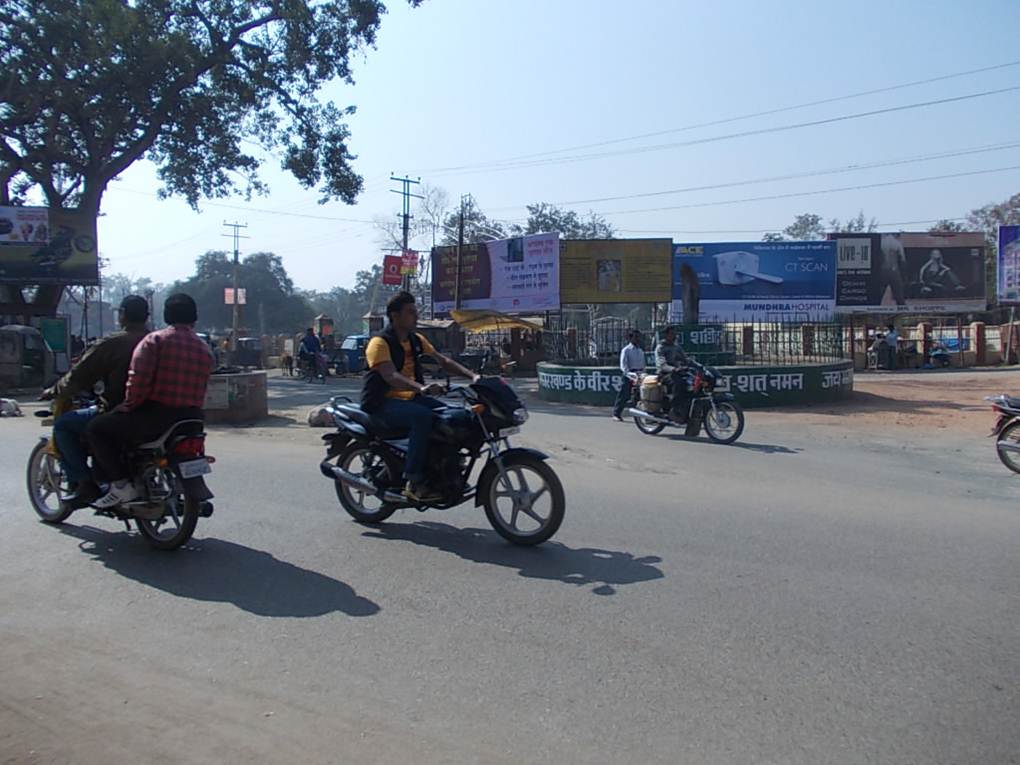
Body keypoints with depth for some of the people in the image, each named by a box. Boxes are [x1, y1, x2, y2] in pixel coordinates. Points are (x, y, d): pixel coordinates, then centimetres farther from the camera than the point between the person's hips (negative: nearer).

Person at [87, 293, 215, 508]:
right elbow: (200, 390, 12)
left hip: (157, 416, -7)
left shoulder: (155, 340, -6)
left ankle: (121, 485, 0)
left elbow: (138, 379, -15)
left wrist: (129, 405, -1)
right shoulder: (204, 349, 12)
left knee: (97, 428, 8)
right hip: (192, 421, 7)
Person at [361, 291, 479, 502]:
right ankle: (414, 482, -29)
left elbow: (443, 361, 9)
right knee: (423, 416, -34)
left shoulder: (416, 340, 12)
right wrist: (421, 388, -46)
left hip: (409, 398, 7)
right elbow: (390, 376, -29)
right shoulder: (380, 342, -13)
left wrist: (472, 376, -7)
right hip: (382, 403, -7)